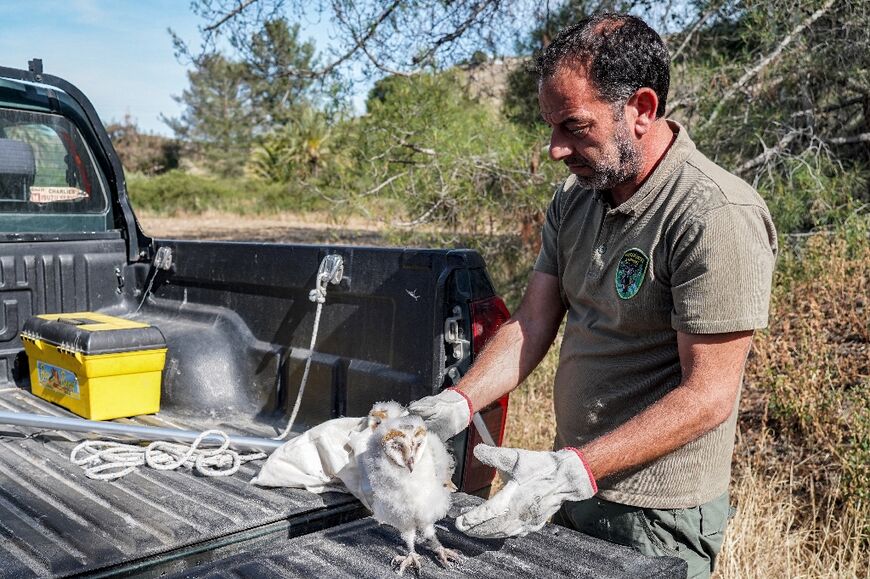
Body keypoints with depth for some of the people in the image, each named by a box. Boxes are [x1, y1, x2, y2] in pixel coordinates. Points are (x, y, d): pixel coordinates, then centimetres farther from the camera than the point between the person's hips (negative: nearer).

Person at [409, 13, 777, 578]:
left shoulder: (718, 215, -22)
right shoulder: (573, 199, 2)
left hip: (655, 516, -7)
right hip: (572, 483, 7)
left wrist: (571, 471, -29)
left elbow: (707, 395, -23)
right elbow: (533, 323, 2)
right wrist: (458, 403, -12)